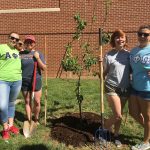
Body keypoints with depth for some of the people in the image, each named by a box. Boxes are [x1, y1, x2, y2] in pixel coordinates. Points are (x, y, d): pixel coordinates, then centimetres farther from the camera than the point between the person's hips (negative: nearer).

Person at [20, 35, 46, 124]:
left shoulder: (38, 53, 0)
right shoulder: (21, 54, 3)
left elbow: (44, 68, -5)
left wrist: (38, 58, -16)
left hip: (36, 80, -1)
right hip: (24, 81, 1)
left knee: (37, 102, 3)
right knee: (27, 101, 8)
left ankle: (36, 120, 24)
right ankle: (29, 120, 18)